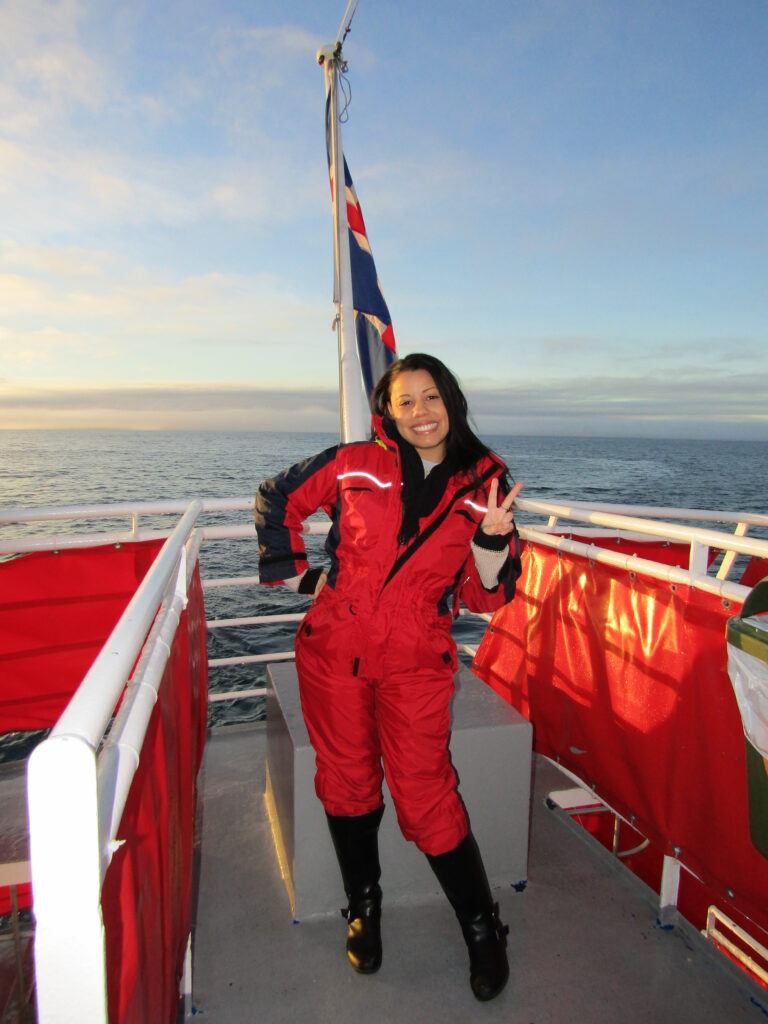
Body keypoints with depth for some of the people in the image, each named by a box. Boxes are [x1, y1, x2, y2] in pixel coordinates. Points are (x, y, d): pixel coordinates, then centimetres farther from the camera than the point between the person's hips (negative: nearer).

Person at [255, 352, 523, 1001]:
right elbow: (277, 498, 14)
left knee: (425, 794, -3)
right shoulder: (355, 465, -1)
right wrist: (297, 573, 7)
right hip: (333, 649, 2)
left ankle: (483, 927, 24)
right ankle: (363, 906, 38)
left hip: (416, 661, -1)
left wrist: (493, 539, -17)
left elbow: (488, 596, 2)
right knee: (347, 781, 12)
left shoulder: (483, 484, 1)